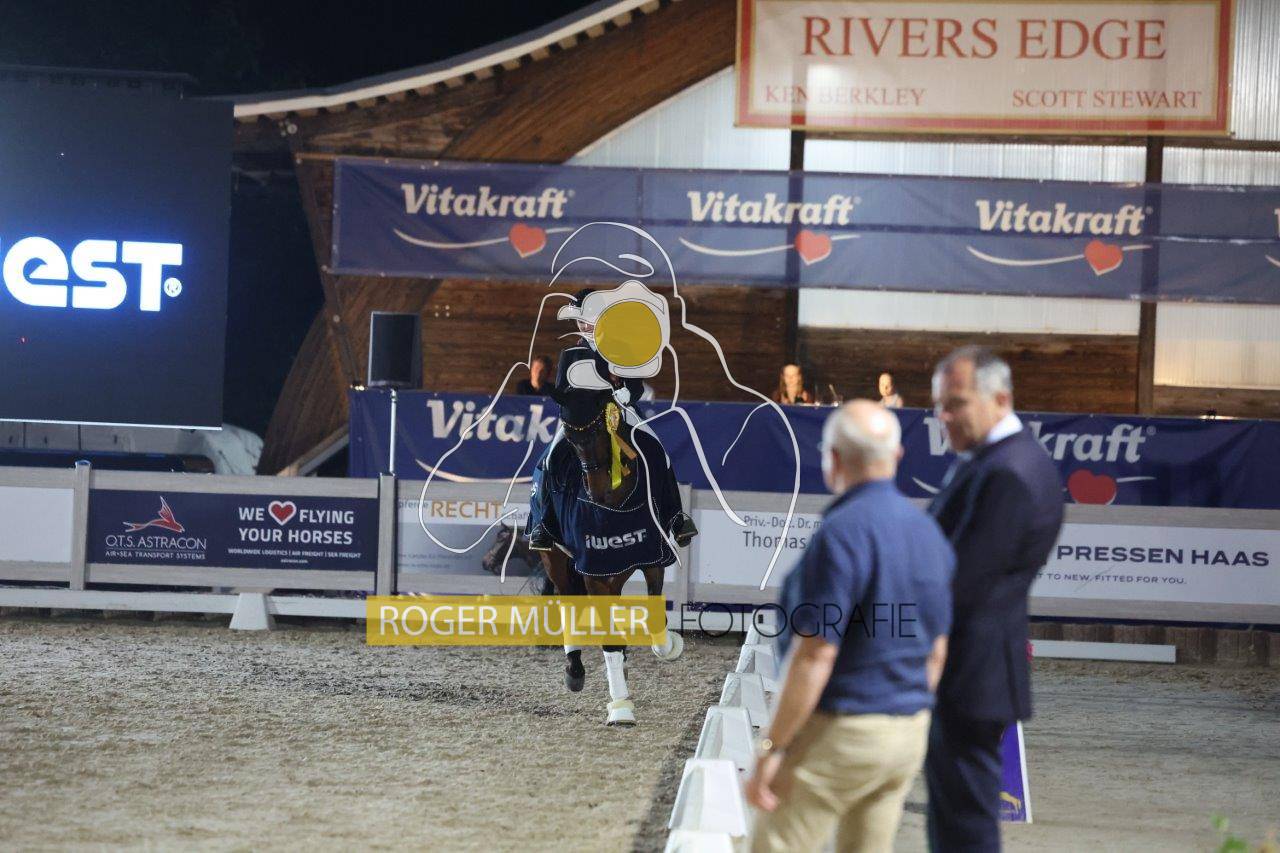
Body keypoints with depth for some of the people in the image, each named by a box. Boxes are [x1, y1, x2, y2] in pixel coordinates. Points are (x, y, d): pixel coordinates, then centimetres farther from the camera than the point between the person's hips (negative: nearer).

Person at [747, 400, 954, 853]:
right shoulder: (928, 532, 7)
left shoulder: (841, 535, -20)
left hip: (836, 732, -8)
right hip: (906, 732, 8)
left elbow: (815, 655, -23)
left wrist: (770, 749, -18)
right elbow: (936, 653, 13)